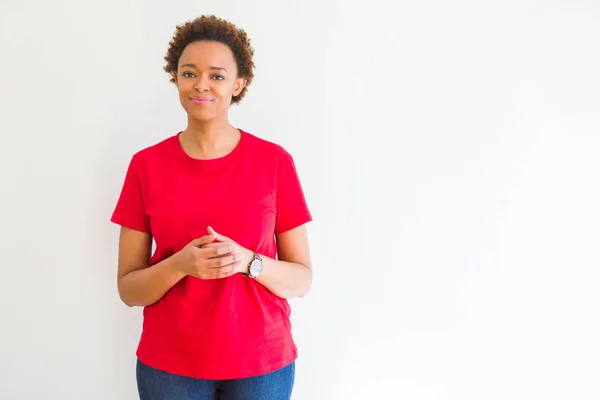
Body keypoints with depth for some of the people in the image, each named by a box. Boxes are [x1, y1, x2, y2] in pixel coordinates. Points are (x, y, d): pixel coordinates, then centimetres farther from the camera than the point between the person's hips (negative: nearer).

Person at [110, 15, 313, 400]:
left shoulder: (275, 161, -6)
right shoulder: (146, 165, -4)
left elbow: (302, 279, -3)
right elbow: (128, 289, -2)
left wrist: (247, 261, -20)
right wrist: (179, 264, -20)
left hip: (262, 361, 0)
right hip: (168, 366, 1)